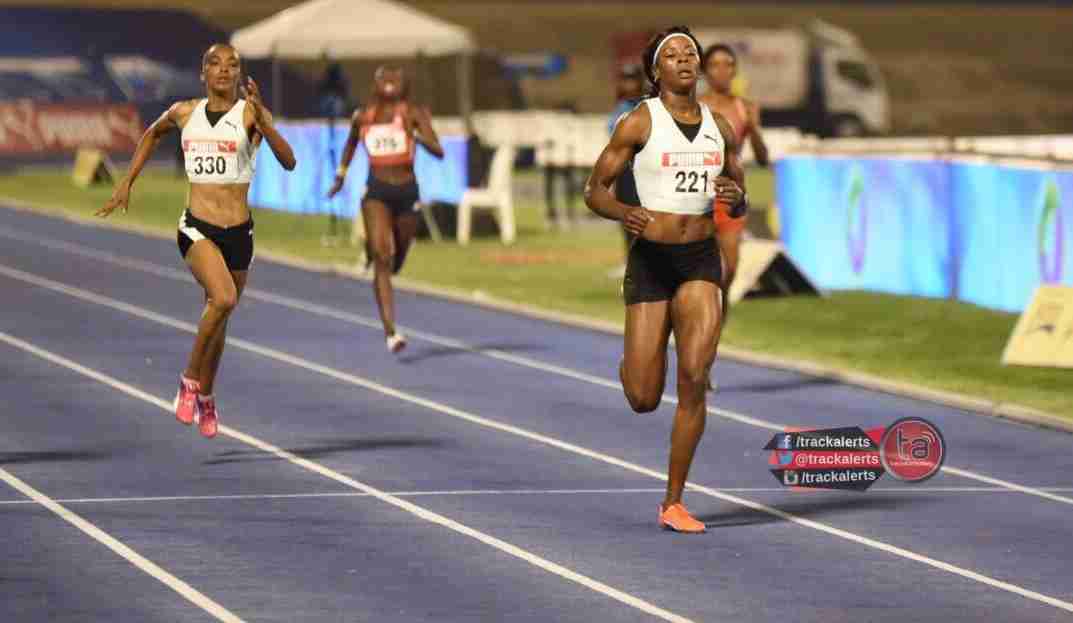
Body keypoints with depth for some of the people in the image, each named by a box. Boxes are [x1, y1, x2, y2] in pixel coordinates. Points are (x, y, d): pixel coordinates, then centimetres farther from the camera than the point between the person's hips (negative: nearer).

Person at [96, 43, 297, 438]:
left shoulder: (250, 113, -5)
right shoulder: (184, 113, 4)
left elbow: (288, 162, -17)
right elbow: (153, 134, 27)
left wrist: (262, 119, -29)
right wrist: (127, 182, 23)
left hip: (238, 231, 1)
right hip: (197, 227, -1)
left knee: (219, 316, 15)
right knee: (223, 298, -27)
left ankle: (205, 397, 39)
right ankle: (190, 379, -8)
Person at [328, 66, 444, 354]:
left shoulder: (414, 114, 0)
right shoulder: (363, 117, 7)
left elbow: (438, 151, -11)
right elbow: (351, 143, 28)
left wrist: (418, 135, -26)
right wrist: (341, 173, 27)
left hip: (407, 191, 1)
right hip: (376, 191, -1)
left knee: (396, 259, 16)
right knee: (381, 257, -17)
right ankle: (390, 331, -22)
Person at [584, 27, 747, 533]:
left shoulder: (720, 127, 8)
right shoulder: (639, 122, -3)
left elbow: (738, 200, 19)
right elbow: (595, 190, 0)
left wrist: (736, 198, -6)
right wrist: (624, 213, -21)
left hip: (701, 262, 2)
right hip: (650, 260, -2)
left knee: (694, 378, -17)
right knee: (643, 400, -3)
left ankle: (673, 503, -6)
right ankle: (634, 363, 38)